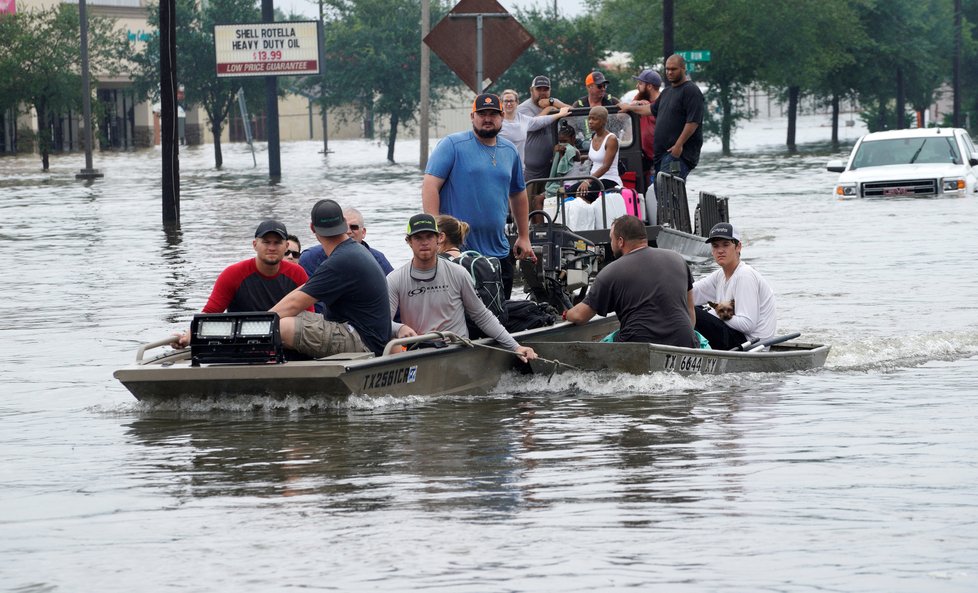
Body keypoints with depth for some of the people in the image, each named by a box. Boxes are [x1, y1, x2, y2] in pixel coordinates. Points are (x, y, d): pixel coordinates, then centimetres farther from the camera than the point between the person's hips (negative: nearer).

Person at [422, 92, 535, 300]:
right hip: (457, 250, -6)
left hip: (498, 252, 6)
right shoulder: (452, 145, -4)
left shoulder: (510, 151, 15)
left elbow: (518, 195, 26)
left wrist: (524, 237, 24)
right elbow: (430, 185, -11)